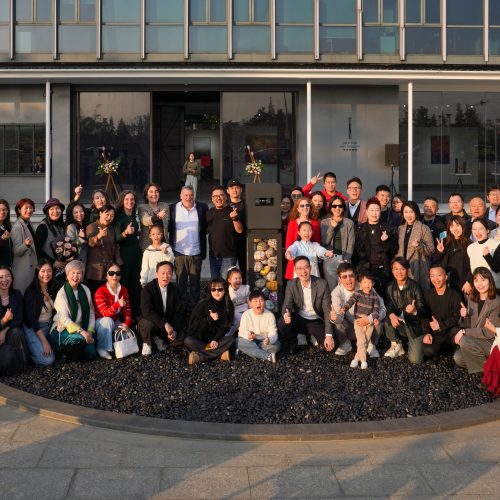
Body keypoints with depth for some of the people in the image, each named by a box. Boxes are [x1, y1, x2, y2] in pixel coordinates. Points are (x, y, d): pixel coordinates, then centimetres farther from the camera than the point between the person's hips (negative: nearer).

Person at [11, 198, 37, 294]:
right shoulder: (17, 227, -13)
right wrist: (26, 245, -34)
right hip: (23, 269, -8)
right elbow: (16, 251, -17)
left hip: (32, 267, 8)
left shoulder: (29, 224, 11)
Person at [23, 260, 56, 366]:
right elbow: (31, 319, -20)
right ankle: (29, 351, 7)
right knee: (47, 360, -22)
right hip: (33, 328, -7)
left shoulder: (52, 289, 1)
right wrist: (44, 342, -24)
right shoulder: (31, 292, -17)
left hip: (49, 326, 7)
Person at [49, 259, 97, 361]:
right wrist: (81, 331, -30)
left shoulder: (85, 290, 5)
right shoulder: (62, 293, -10)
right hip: (63, 329, -5)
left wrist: (90, 331, -7)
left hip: (80, 329, 5)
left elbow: (91, 313, 7)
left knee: (91, 354, -16)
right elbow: (64, 319, -19)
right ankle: (62, 349, -5)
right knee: (79, 339, -36)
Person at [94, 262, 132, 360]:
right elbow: (105, 313, -28)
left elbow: (127, 309, -3)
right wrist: (118, 304, -44)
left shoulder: (123, 290, -2)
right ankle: (101, 348, -21)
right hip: (101, 322, -5)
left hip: (115, 322, 5)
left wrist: (126, 323, -20)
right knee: (108, 321, -37)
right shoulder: (100, 291, -21)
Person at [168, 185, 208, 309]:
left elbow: (206, 227, 5)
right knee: (181, 281, 7)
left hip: (196, 252, 0)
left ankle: (194, 306, 17)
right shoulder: (172, 208, 2)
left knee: (195, 281, 8)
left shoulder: (202, 208, 2)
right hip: (179, 251, 0)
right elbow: (168, 228, 4)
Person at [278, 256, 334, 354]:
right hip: (299, 319, 1)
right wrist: (286, 314, -40)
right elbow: (287, 305, -13)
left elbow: (327, 310, -15)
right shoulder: (291, 284, -8)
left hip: (316, 321, 0)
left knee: (330, 345, -23)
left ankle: (312, 337, 12)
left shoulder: (322, 284, -14)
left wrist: (329, 335, -22)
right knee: (282, 323, -31)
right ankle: (291, 348, 0)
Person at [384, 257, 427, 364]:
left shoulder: (415, 286, -14)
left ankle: (415, 343, 22)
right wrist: (392, 315, -32)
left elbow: (423, 310, -16)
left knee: (415, 360, -15)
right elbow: (389, 307, -7)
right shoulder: (390, 287, -2)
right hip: (398, 323, 3)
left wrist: (415, 311, -41)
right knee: (385, 318, -28)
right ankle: (396, 346, -4)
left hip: (414, 325, -3)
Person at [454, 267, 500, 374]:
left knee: (464, 341, -28)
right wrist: (465, 316, -14)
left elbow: (489, 332, -17)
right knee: (458, 358, -19)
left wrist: (464, 332, -18)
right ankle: (486, 362, 5)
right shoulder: (473, 300, 4)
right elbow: (469, 326, 7)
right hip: (475, 341, 6)